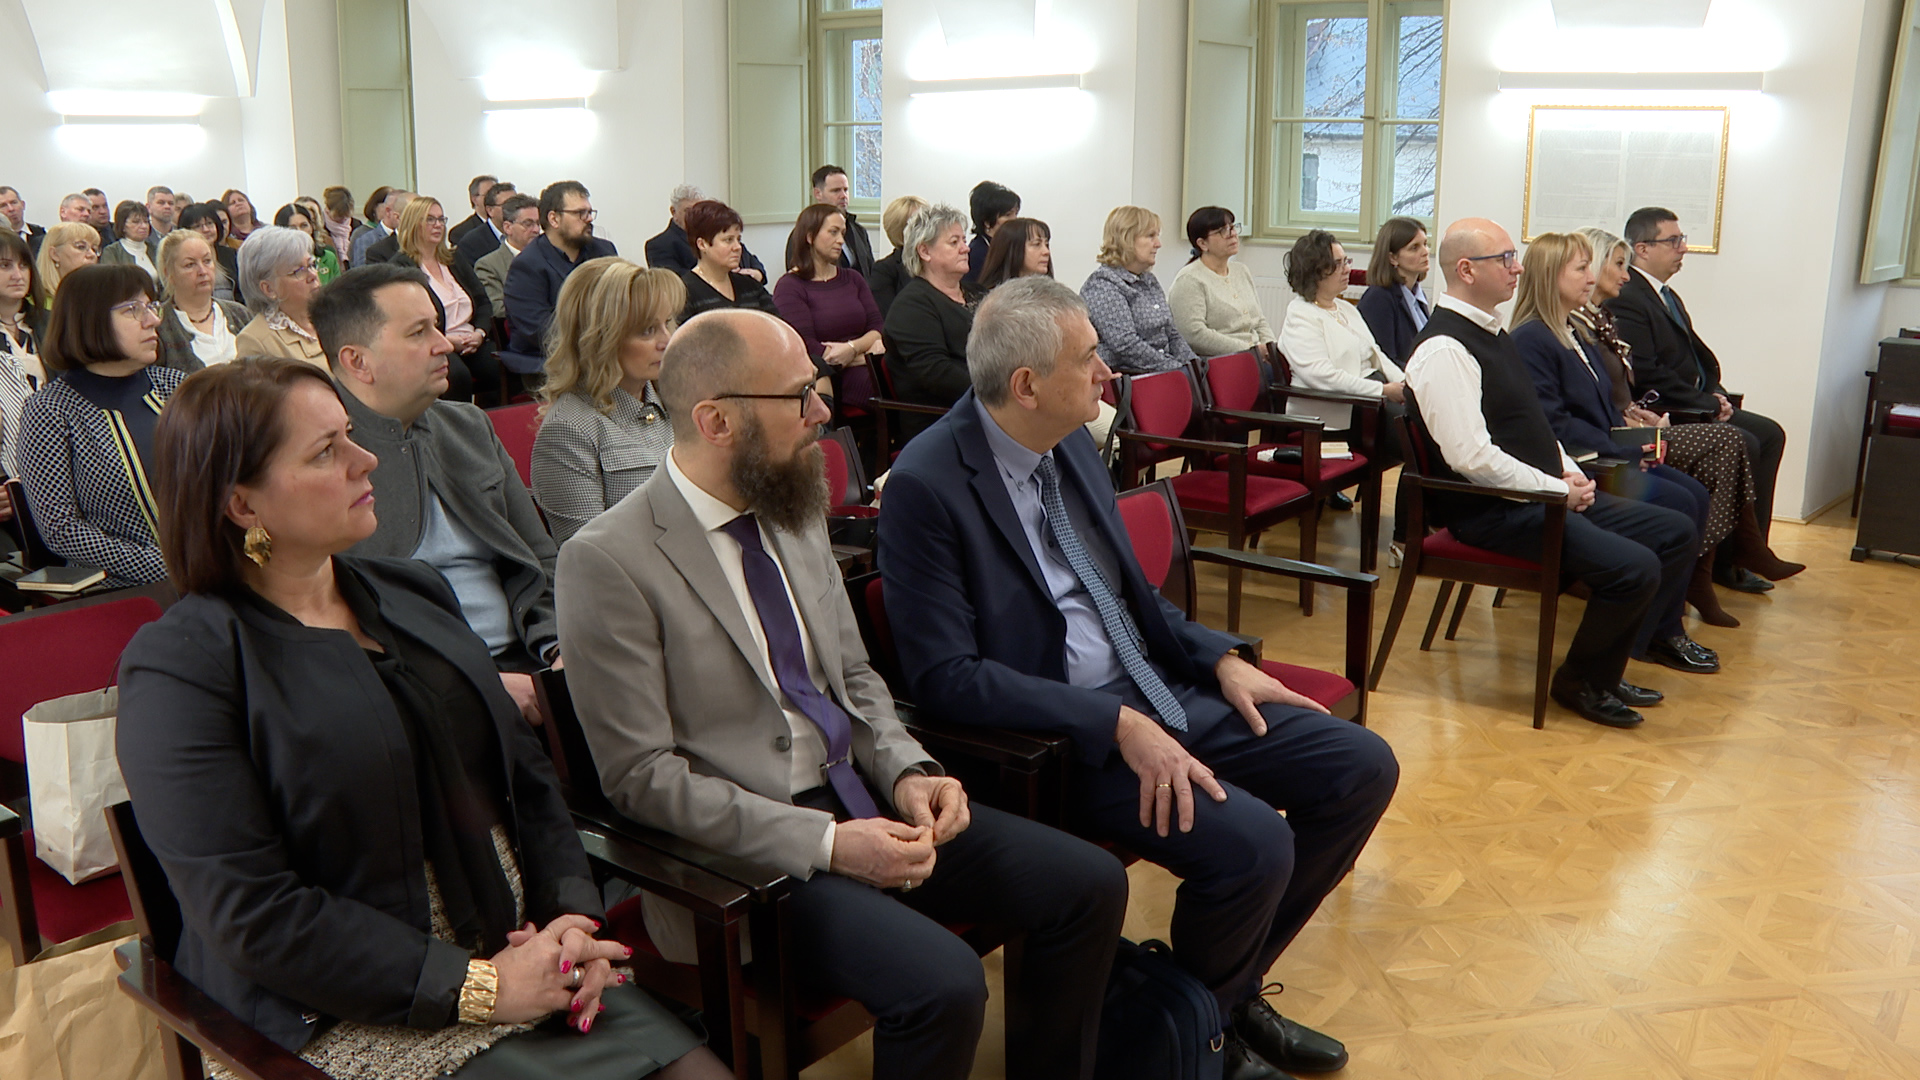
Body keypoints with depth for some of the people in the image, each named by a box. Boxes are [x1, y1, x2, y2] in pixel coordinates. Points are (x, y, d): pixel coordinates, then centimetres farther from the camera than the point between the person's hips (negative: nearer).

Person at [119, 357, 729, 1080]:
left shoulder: (415, 593, 12)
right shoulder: (178, 667, -8)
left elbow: (526, 773, 13)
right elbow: (250, 913, -14)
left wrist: (572, 913, -4)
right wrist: (476, 986, -17)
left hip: (525, 960, 6)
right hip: (352, 1019, -5)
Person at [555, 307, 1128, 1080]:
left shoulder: (795, 511, 7)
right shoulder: (610, 561, -15)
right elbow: (643, 776, -15)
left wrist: (904, 771, -5)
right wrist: (824, 842, -21)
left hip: (860, 799, 7)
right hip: (744, 847, -7)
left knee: (1091, 887, -3)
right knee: (942, 984, -28)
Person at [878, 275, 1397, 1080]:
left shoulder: (1071, 442, 6)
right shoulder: (926, 484, -18)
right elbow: (945, 676, -22)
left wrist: (1221, 658, 2)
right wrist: (1115, 725, -26)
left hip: (1153, 690, 8)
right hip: (1052, 735, -8)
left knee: (1363, 768, 2)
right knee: (1252, 843, -26)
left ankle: (1235, 987, 18)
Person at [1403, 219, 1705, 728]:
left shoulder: (1492, 333, 15)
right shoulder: (1444, 350, -18)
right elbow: (1471, 458, -24)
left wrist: (1571, 473, 5)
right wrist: (1558, 490, -15)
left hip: (1545, 492, 11)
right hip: (1493, 512, -11)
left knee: (1677, 533, 8)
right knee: (1635, 568, -23)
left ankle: (1607, 664, 12)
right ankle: (1581, 682, 2)